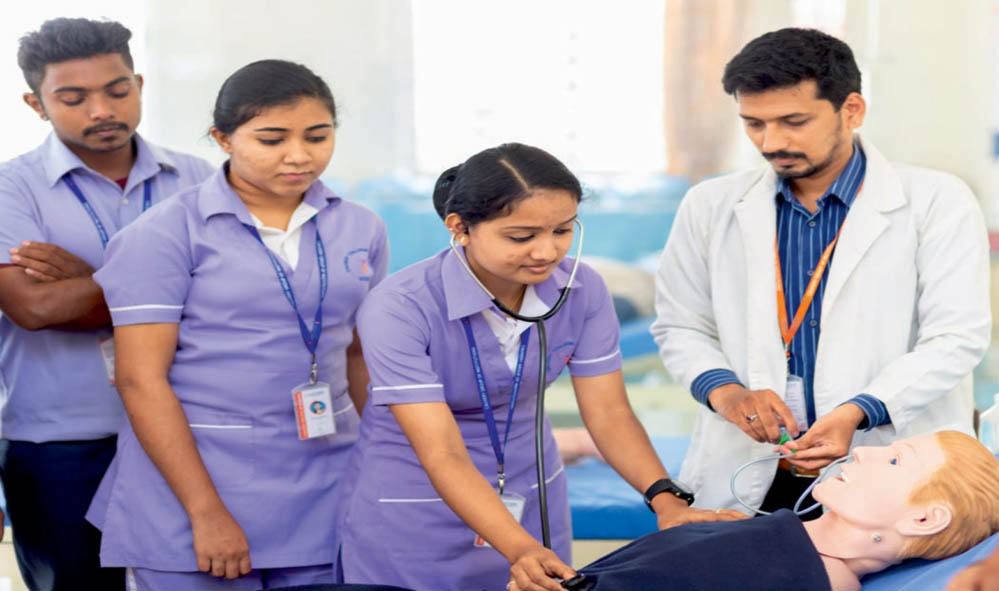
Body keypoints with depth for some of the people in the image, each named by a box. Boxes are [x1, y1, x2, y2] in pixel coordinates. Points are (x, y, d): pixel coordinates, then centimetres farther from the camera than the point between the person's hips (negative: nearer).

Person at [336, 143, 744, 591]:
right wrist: (521, 550, -40)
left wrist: (666, 501, -23)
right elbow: (443, 455, -28)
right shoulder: (399, 309, -25)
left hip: (532, 508, 4)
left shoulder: (583, 290, -12)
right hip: (412, 522, -4)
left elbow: (608, 413, -7)